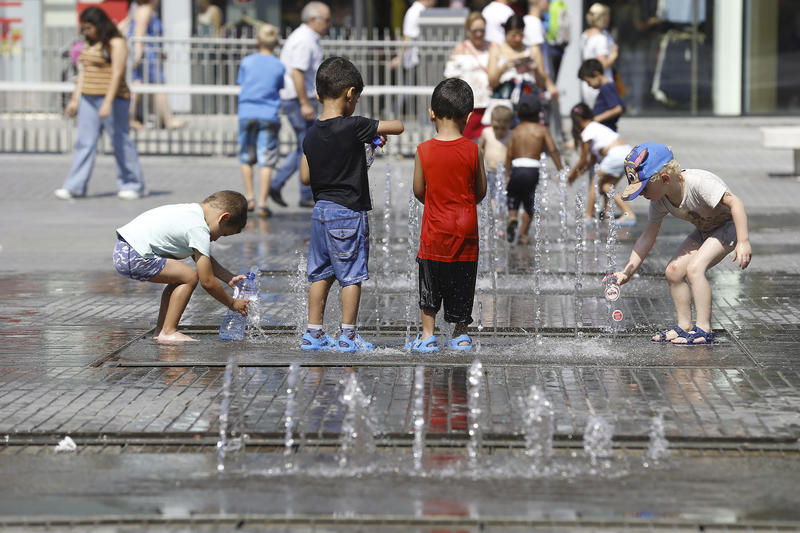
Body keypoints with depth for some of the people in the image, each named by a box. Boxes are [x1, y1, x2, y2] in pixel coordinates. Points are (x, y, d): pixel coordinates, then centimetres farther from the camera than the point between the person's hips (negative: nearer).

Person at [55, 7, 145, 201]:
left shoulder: (116, 43, -10)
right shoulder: (90, 44, 15)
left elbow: (117, 74, -17)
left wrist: (108, 102, -23)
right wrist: (74, 99, 17)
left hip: (112, 98, -8)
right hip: (89, 99, 8)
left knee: (121, 141, -1)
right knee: (84, 142, 2)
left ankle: (133, 185, 9)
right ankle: (75, 186, 0)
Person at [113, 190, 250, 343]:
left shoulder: (192, 212, 17)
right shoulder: (200, 230, -12)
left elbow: (204, 260, 28)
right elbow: (207, 282, -9)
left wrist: (230, 279, 22)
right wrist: (232, 304, 3)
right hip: (134, 258, -10)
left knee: (179, 278, 20)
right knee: (190, 277, -8)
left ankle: (160, 331, 24)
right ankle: (168, 333, -3)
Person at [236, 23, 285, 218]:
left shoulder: (247, 62, 1)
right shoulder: (279, 67, 0)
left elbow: (241, 84, 8)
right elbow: (281, 90, 8)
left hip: (247, 114, 1)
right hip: (269, 116, -1)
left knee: (246, 158, 16)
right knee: (266, 160, -2)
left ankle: (249, 197, 13)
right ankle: (262, 202, -10)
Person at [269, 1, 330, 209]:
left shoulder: (308, 38, 16)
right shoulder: (304, 41, -17)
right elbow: (297, 73, -24)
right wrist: (305, 104, -25)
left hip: (300, 100, 10)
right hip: (299, 100, -10)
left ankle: (275, 184, 13)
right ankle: (307, 196, 3)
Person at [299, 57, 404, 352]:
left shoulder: (311, 134, 3)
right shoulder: (353, 127, -15)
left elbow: (305, 177, 9)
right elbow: (398, 126, -10)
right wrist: (381, 130, 10)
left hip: (320, 210, 6)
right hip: (349, 212, -6)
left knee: (320, 273, 12)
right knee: (351, 275, 2)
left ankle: (313, 333, 16)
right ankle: (348, 335, 5)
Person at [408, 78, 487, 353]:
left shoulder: (424, 150, -8)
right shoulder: (473, 150, -7)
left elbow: (418, 191, 1)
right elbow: (481, 191, 1)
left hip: (435, 231, -1)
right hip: (466, 229, 1)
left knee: (429, 285, 10)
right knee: (462, 286, 12)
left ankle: (428, 335, 11)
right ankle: (461, 334, 17)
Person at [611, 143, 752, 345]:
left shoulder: (699, 183, -36)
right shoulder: (659, 200, -12)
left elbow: (735, 203, -35)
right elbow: (647, 237, -4)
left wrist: (743, 242, -41)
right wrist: (627, 272, -11)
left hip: (729, 225, -8)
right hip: (704, 230, 8)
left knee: (694, 268, -24)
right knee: (673, 271, -6)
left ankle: (704, 330, -18)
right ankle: (685, 327, 7)